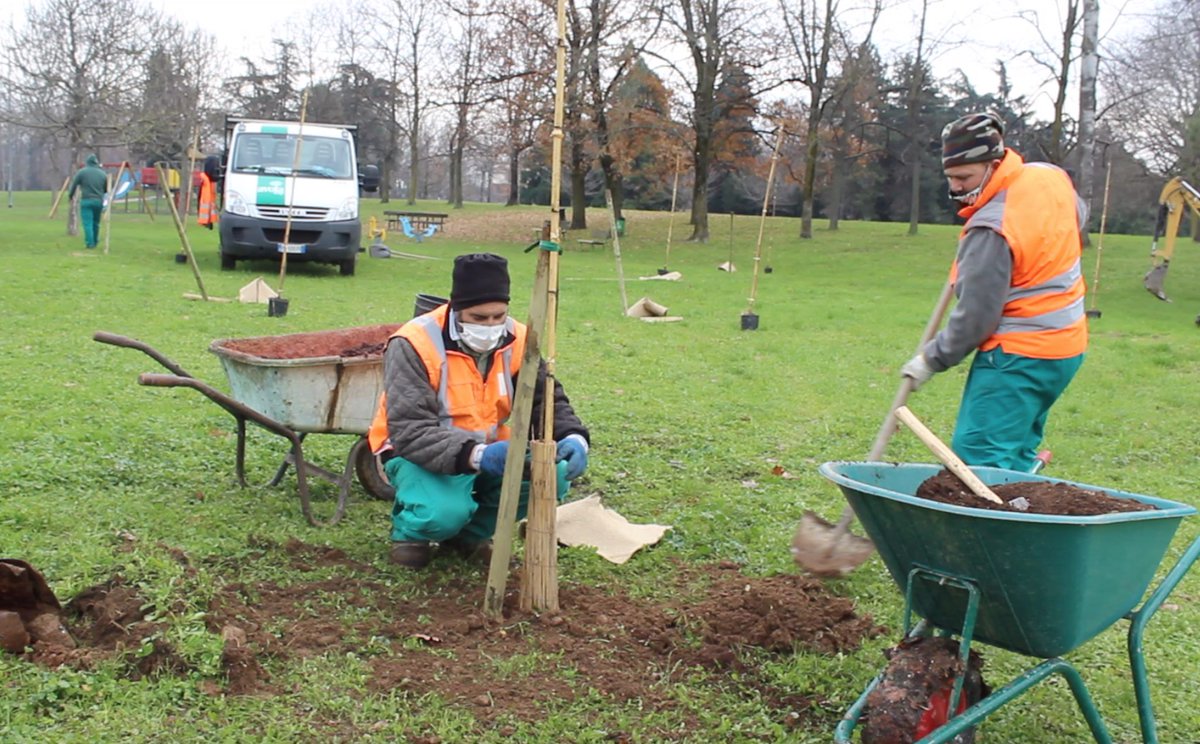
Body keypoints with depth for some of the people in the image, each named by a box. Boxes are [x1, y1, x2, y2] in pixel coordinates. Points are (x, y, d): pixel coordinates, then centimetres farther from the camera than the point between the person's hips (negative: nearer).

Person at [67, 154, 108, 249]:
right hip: (99, 201, 3)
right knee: (96, 223, 15)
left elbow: (74, 185, 1)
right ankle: (95, 242, 26)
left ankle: (90, 243, -9)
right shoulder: (103, 173, 8)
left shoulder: (82, 172, -1)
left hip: (86, 200, -3)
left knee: (87, 223, -3)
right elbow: (106, 190, 14)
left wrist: (70, 195, 17)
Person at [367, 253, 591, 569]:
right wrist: (475, 456, -46)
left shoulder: (516, 341, -7)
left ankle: (471, 532, 6)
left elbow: (547, 399, -5)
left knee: (554, 473, -20)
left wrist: (573, 437, -29)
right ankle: (408, 531, 4)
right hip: (418, 454, -5)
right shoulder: (415, 345, -24)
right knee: (444, 513, -36)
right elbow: (409, 432, -31)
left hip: (488, 451, 6)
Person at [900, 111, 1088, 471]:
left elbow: (976, 316, -19)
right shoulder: (1052, 177, 1)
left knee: (978, 458, -11)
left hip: (1018, 357, -10)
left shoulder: (992, 230, -24)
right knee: (1015, 457, 16)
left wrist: (932, 360, -6)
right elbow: (1078, 217, 27)